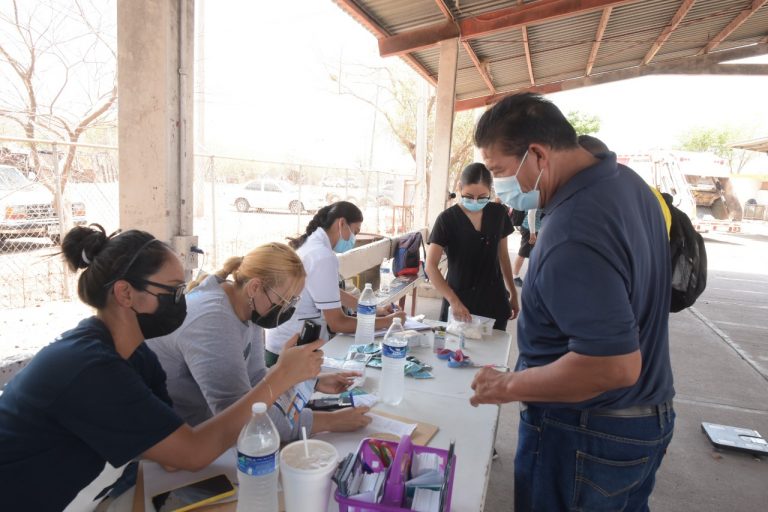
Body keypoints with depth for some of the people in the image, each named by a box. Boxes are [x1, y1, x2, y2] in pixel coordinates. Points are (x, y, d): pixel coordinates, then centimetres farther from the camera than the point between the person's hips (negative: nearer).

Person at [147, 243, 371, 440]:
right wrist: (330, 421, -29)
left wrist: (315, 383, -8)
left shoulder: (248, 308, -5)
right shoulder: (212, 321, -30)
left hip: (200, 422, 7)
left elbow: (255, 379, 1)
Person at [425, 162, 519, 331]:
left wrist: (513, 292, 15)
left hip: (494, 300, 3)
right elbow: (430, 266, -19)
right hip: (460, 299, -3)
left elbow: (502, 255, 11)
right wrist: (454, 301, -30)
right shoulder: (447, 219, -13)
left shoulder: (498, 213, -1)